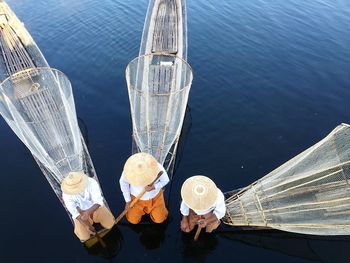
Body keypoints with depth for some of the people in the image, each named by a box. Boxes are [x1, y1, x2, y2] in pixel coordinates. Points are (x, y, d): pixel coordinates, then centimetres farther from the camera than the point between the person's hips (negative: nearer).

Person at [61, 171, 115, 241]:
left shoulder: (92, 183, -33)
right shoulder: (66, 194, -30)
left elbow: (98, 202, -34)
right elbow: (74, 212, -23)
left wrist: (88, 212, -52)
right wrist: (86, 225, -30)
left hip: (95, 206, 0)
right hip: (80, 211, 0)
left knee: (109, 224, -11)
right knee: (84, 237, -12)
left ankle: (94, 216, 18)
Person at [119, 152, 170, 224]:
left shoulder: (158, 168, -37)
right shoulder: (130, 169, -35)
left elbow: (165, 180, -14)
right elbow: (123, 182, -12)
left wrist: (154, 187, -35)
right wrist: (128, 201, -6)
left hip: (155, 196, 0)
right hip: (137, 197, 0)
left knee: (159, 219, 5)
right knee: (133, 220, 5)